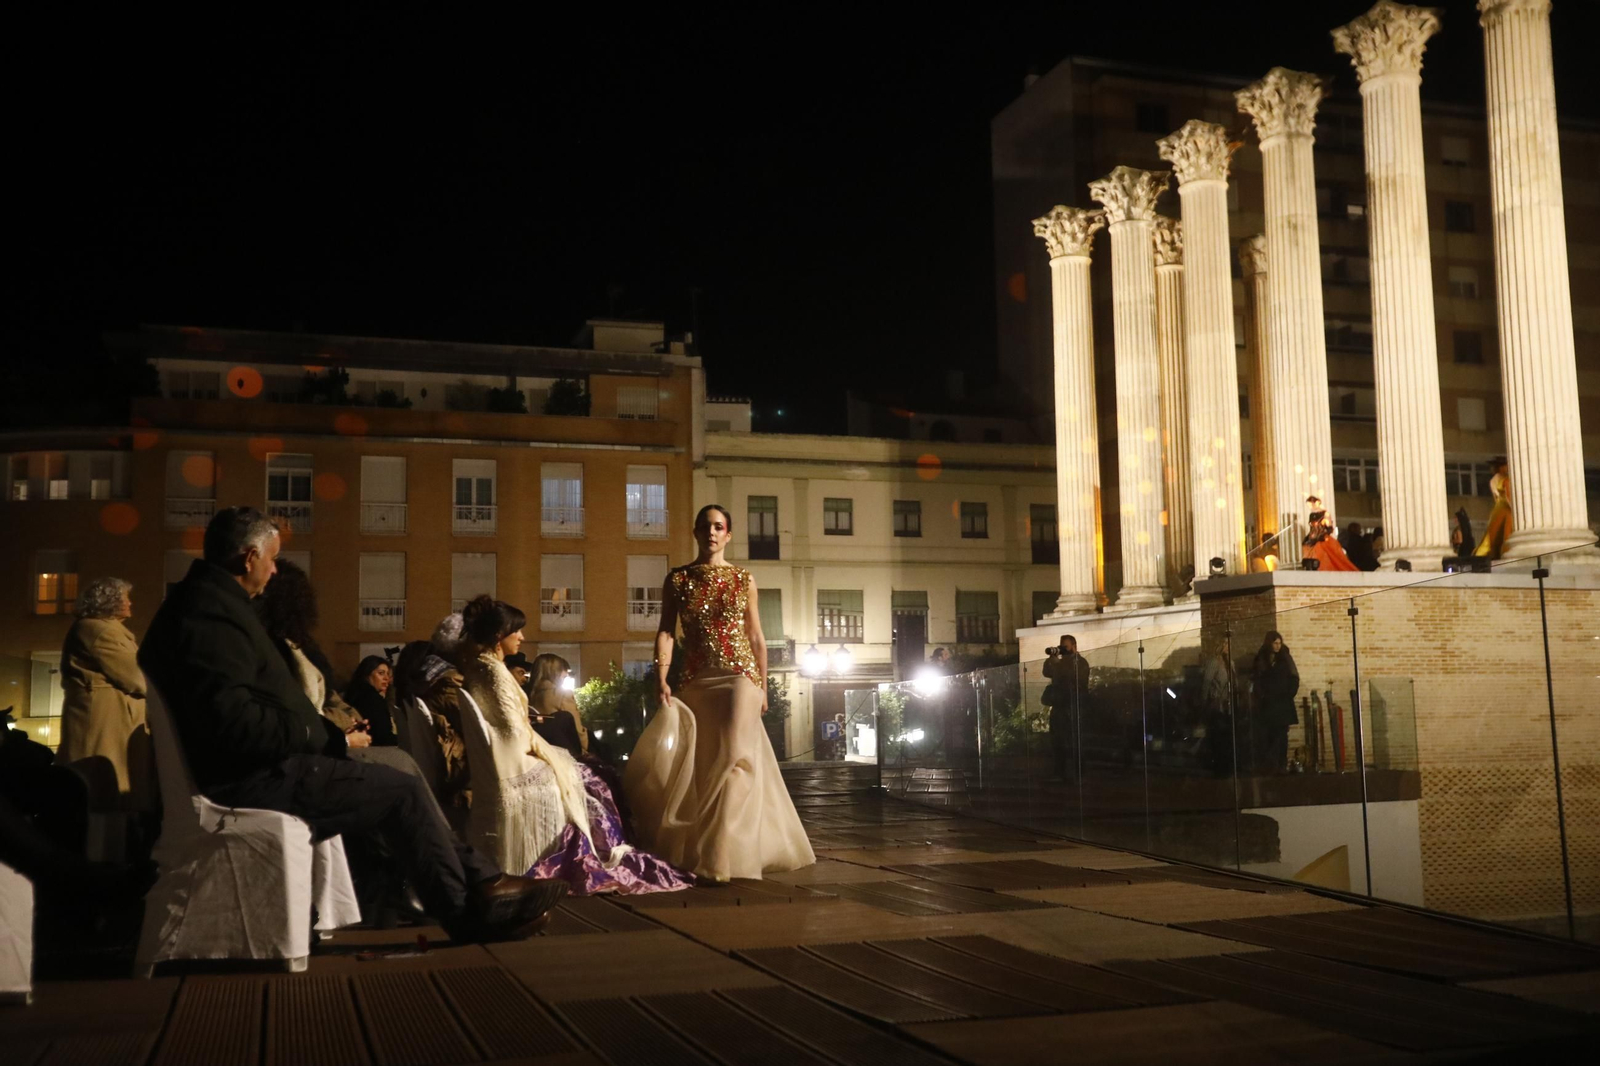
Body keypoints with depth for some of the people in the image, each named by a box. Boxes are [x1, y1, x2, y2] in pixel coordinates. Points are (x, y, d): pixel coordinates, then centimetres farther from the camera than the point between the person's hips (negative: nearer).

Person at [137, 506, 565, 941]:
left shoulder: (206, 600, 16)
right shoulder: (211, 612, -18)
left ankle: (479, 879, 7)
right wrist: (328, 737, -15)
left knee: (396, 763, 9)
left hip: (253, 770, 11)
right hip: (251, 781, -11)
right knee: (403, 791, -9)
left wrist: (327, 732, 8)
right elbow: (236, 723, -27)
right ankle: (467, 911, 4)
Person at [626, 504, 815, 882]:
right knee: (703, 765, 9)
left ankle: (724, 857, -8)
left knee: (734, 760, -10)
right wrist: (661, 678, -16)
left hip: (739, 676, -1)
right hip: (697, 681, 1)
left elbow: (756, 638, 8)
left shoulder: (744, 580, 5)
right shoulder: (677, 580, 4)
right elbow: (666, 632, -4)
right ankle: (704, 852, 23)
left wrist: (762, 688, 7)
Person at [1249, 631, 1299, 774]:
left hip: (1282, 704, 0)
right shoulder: (1260, 660, 7)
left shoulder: (1285, 658, 7)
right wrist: (1261, 696, -6)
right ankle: (1265, 766, -9)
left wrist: (1289, 694, -4)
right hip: (1266, 705, 0)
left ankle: (1281, 765, 0)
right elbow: (1255, 680, 4)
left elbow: (1294, 679, 5)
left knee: (1281, 735, 0)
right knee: (1264, 736, -7)